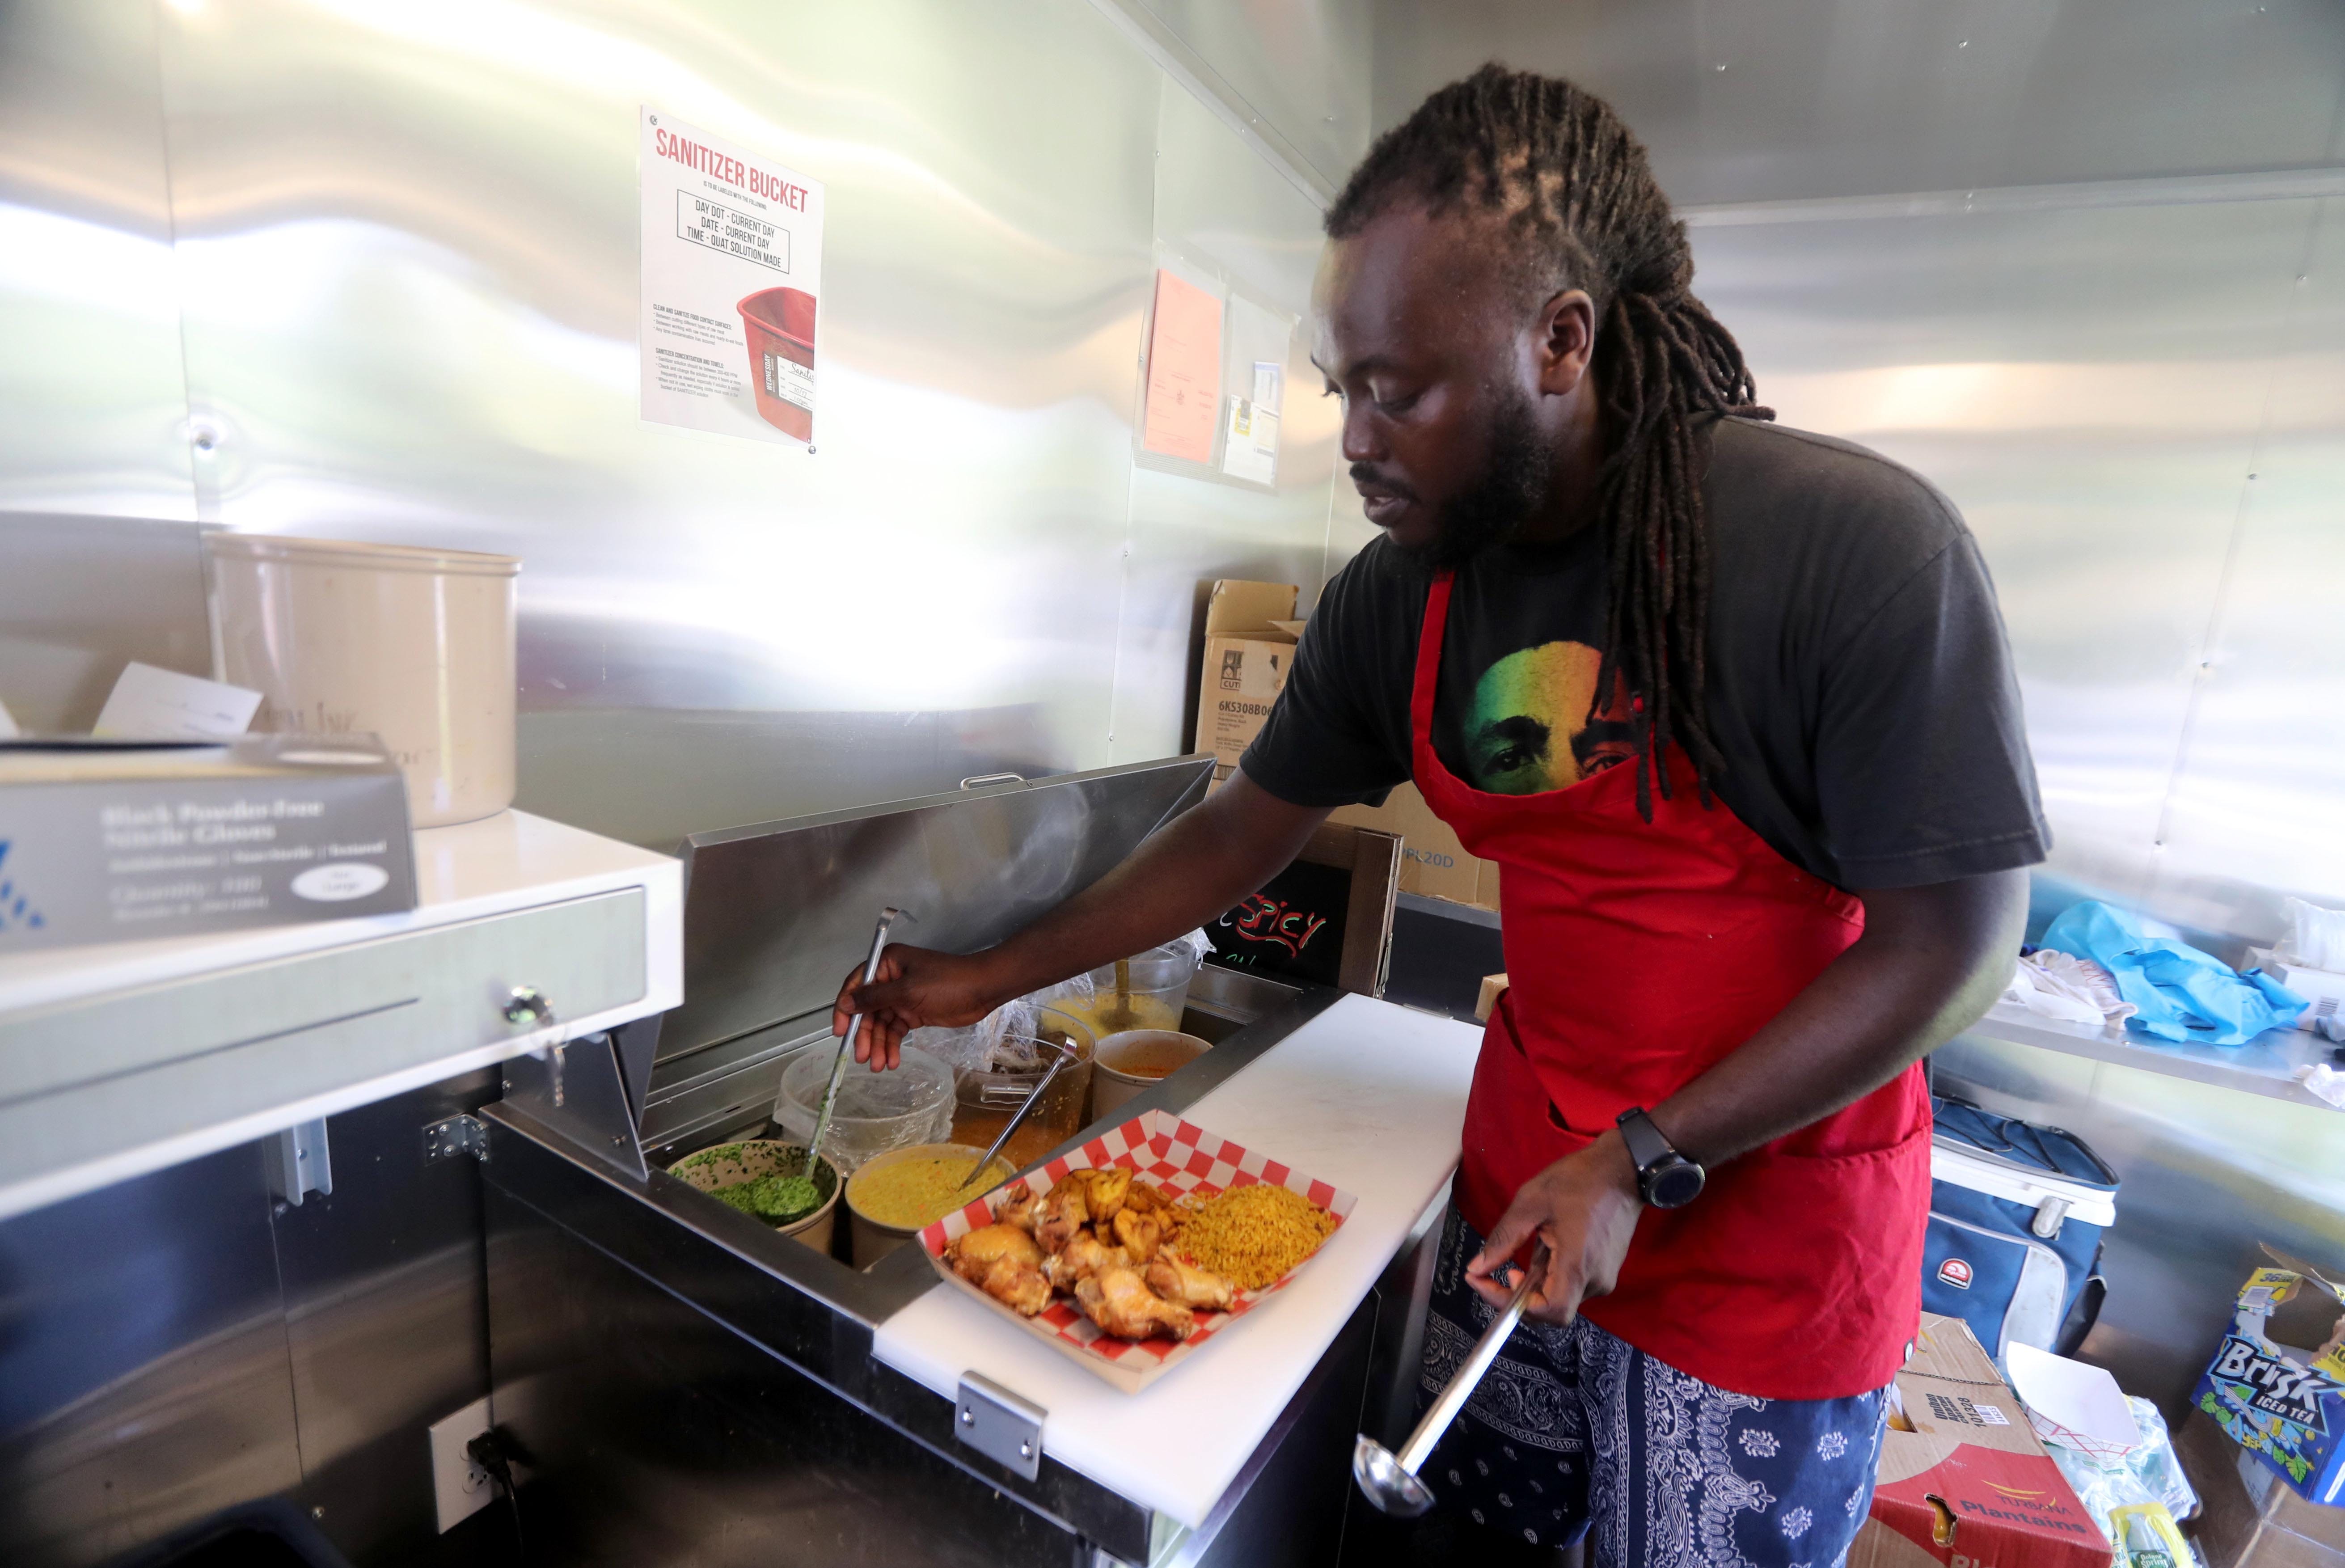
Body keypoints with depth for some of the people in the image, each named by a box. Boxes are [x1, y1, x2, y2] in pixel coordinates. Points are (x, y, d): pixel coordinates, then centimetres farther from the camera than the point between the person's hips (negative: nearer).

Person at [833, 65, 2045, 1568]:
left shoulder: (1855, 547, -23)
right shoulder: (1393, 599, -9)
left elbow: (1957, 942, -17)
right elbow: (1245, 829, 0)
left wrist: (1649, 1163, -19)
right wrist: (994, 977, 2)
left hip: (1770, 1213, -3)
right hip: (1525, 1169, 4)